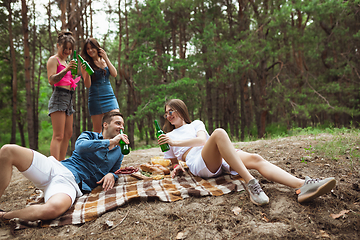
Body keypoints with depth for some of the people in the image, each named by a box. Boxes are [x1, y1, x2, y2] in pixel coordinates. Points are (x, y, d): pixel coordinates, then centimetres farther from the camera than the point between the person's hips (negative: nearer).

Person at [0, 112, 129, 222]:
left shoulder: (118, 153, 21)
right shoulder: (89, 135, 14)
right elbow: (80, 146, -8)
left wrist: (111, 175, -1)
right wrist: (110, 142, -8)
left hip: (71, 183, -1)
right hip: (53, 168, 2)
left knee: (53, 209, -40)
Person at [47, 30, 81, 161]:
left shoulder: (66, 62, 25)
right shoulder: (53, 60, -2)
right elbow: (51, 80, -17)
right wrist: (66, 70, -30)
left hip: (68, 98, 9)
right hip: (59, 97, -9)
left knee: (68, 134, 9)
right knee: (58, 136, -15)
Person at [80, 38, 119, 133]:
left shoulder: (104, 61, 13)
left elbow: (114, 74, -1)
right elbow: (88, 85, -6)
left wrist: (106, 58, -4)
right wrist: (86, 71, -24)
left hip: (110, 96, 3)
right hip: (96, 99, -3)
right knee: (97, 130, 1)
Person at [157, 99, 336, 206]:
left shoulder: (196, 124, 27)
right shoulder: (168, 137, 28)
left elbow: (202, 140, 5)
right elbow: (173, 161, 28)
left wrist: (175, 142, -1)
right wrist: (176, 169, 5)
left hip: (221, 158, 3)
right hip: (198, 163, -3)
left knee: (256, 159, -23)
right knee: (219, 133, -34)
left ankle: (302, 186, -41)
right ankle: (250, 183, -44)